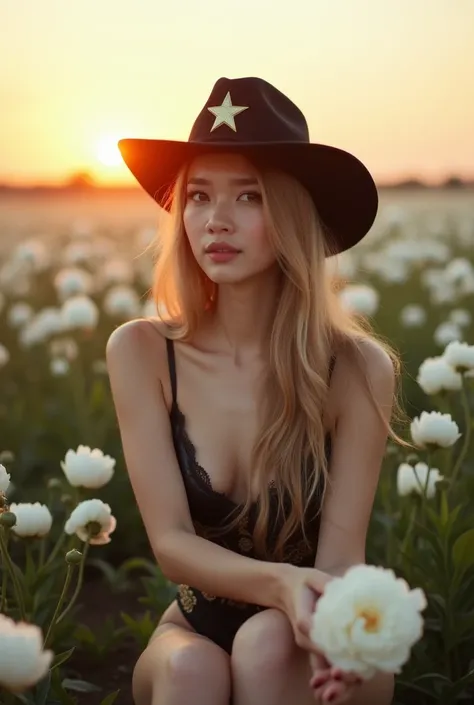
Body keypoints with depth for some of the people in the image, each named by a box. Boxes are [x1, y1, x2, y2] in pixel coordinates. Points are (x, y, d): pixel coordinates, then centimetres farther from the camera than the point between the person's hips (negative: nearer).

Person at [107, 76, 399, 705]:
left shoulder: (359, 368, -17)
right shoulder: (142, 352, -13)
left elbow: (342, 551, -18)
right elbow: (170, 540, -15)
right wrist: (281, 585, -36)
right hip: (197, 626, 1)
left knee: (267, 645, -32)